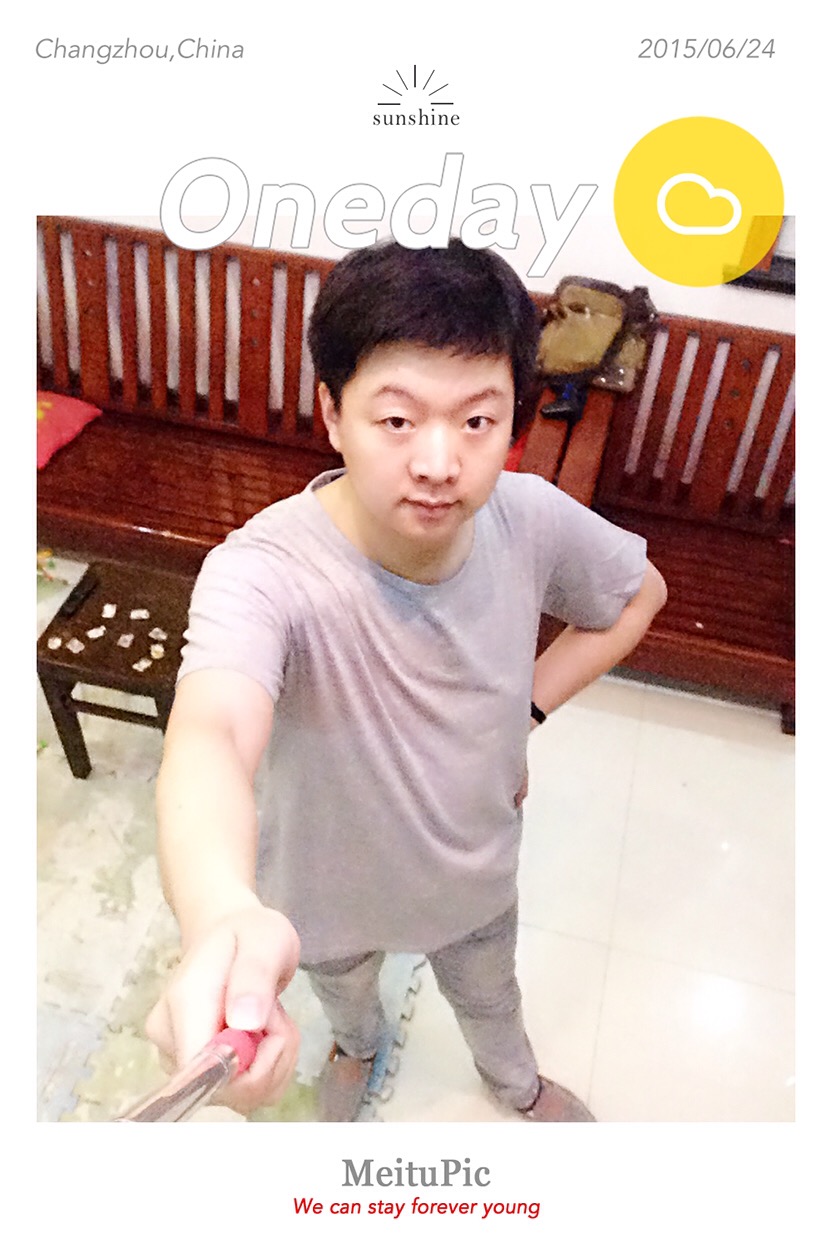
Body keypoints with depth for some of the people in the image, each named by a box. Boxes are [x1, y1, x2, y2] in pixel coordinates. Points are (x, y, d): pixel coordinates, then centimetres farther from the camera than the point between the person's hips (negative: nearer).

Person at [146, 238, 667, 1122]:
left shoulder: (534, 521, -26)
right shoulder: (262, 573, -39)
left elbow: (639, 590, -4)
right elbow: (209, 734, -59)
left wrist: (531, 705, -14)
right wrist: (223, 917, -79)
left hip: (476, 870, 2)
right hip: (329, 890, -2)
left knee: (488, 994, 34)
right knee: (342, 992, 34)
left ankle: (515, 1082, 71)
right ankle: (356, 1045, 73)